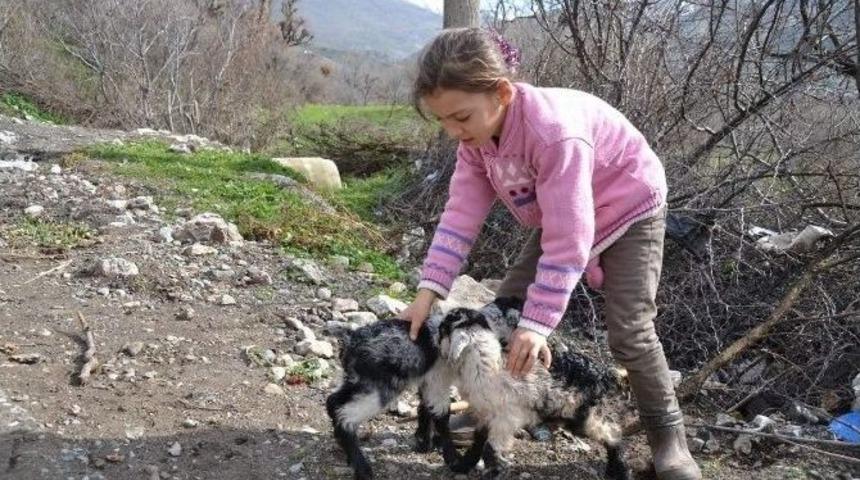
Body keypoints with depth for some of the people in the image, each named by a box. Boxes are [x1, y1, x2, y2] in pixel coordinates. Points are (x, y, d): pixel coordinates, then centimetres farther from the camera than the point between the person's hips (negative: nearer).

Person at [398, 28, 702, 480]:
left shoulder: (554, 132, -42)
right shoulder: (477, 133, -18)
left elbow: (567, 241, -41)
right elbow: (462, 214, -17)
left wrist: (536, 324, -40)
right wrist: (429, 290, -25)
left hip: (628, 209, -7)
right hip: (558, 216, 7)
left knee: (630, 331, -13)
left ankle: (668, 436, 6)